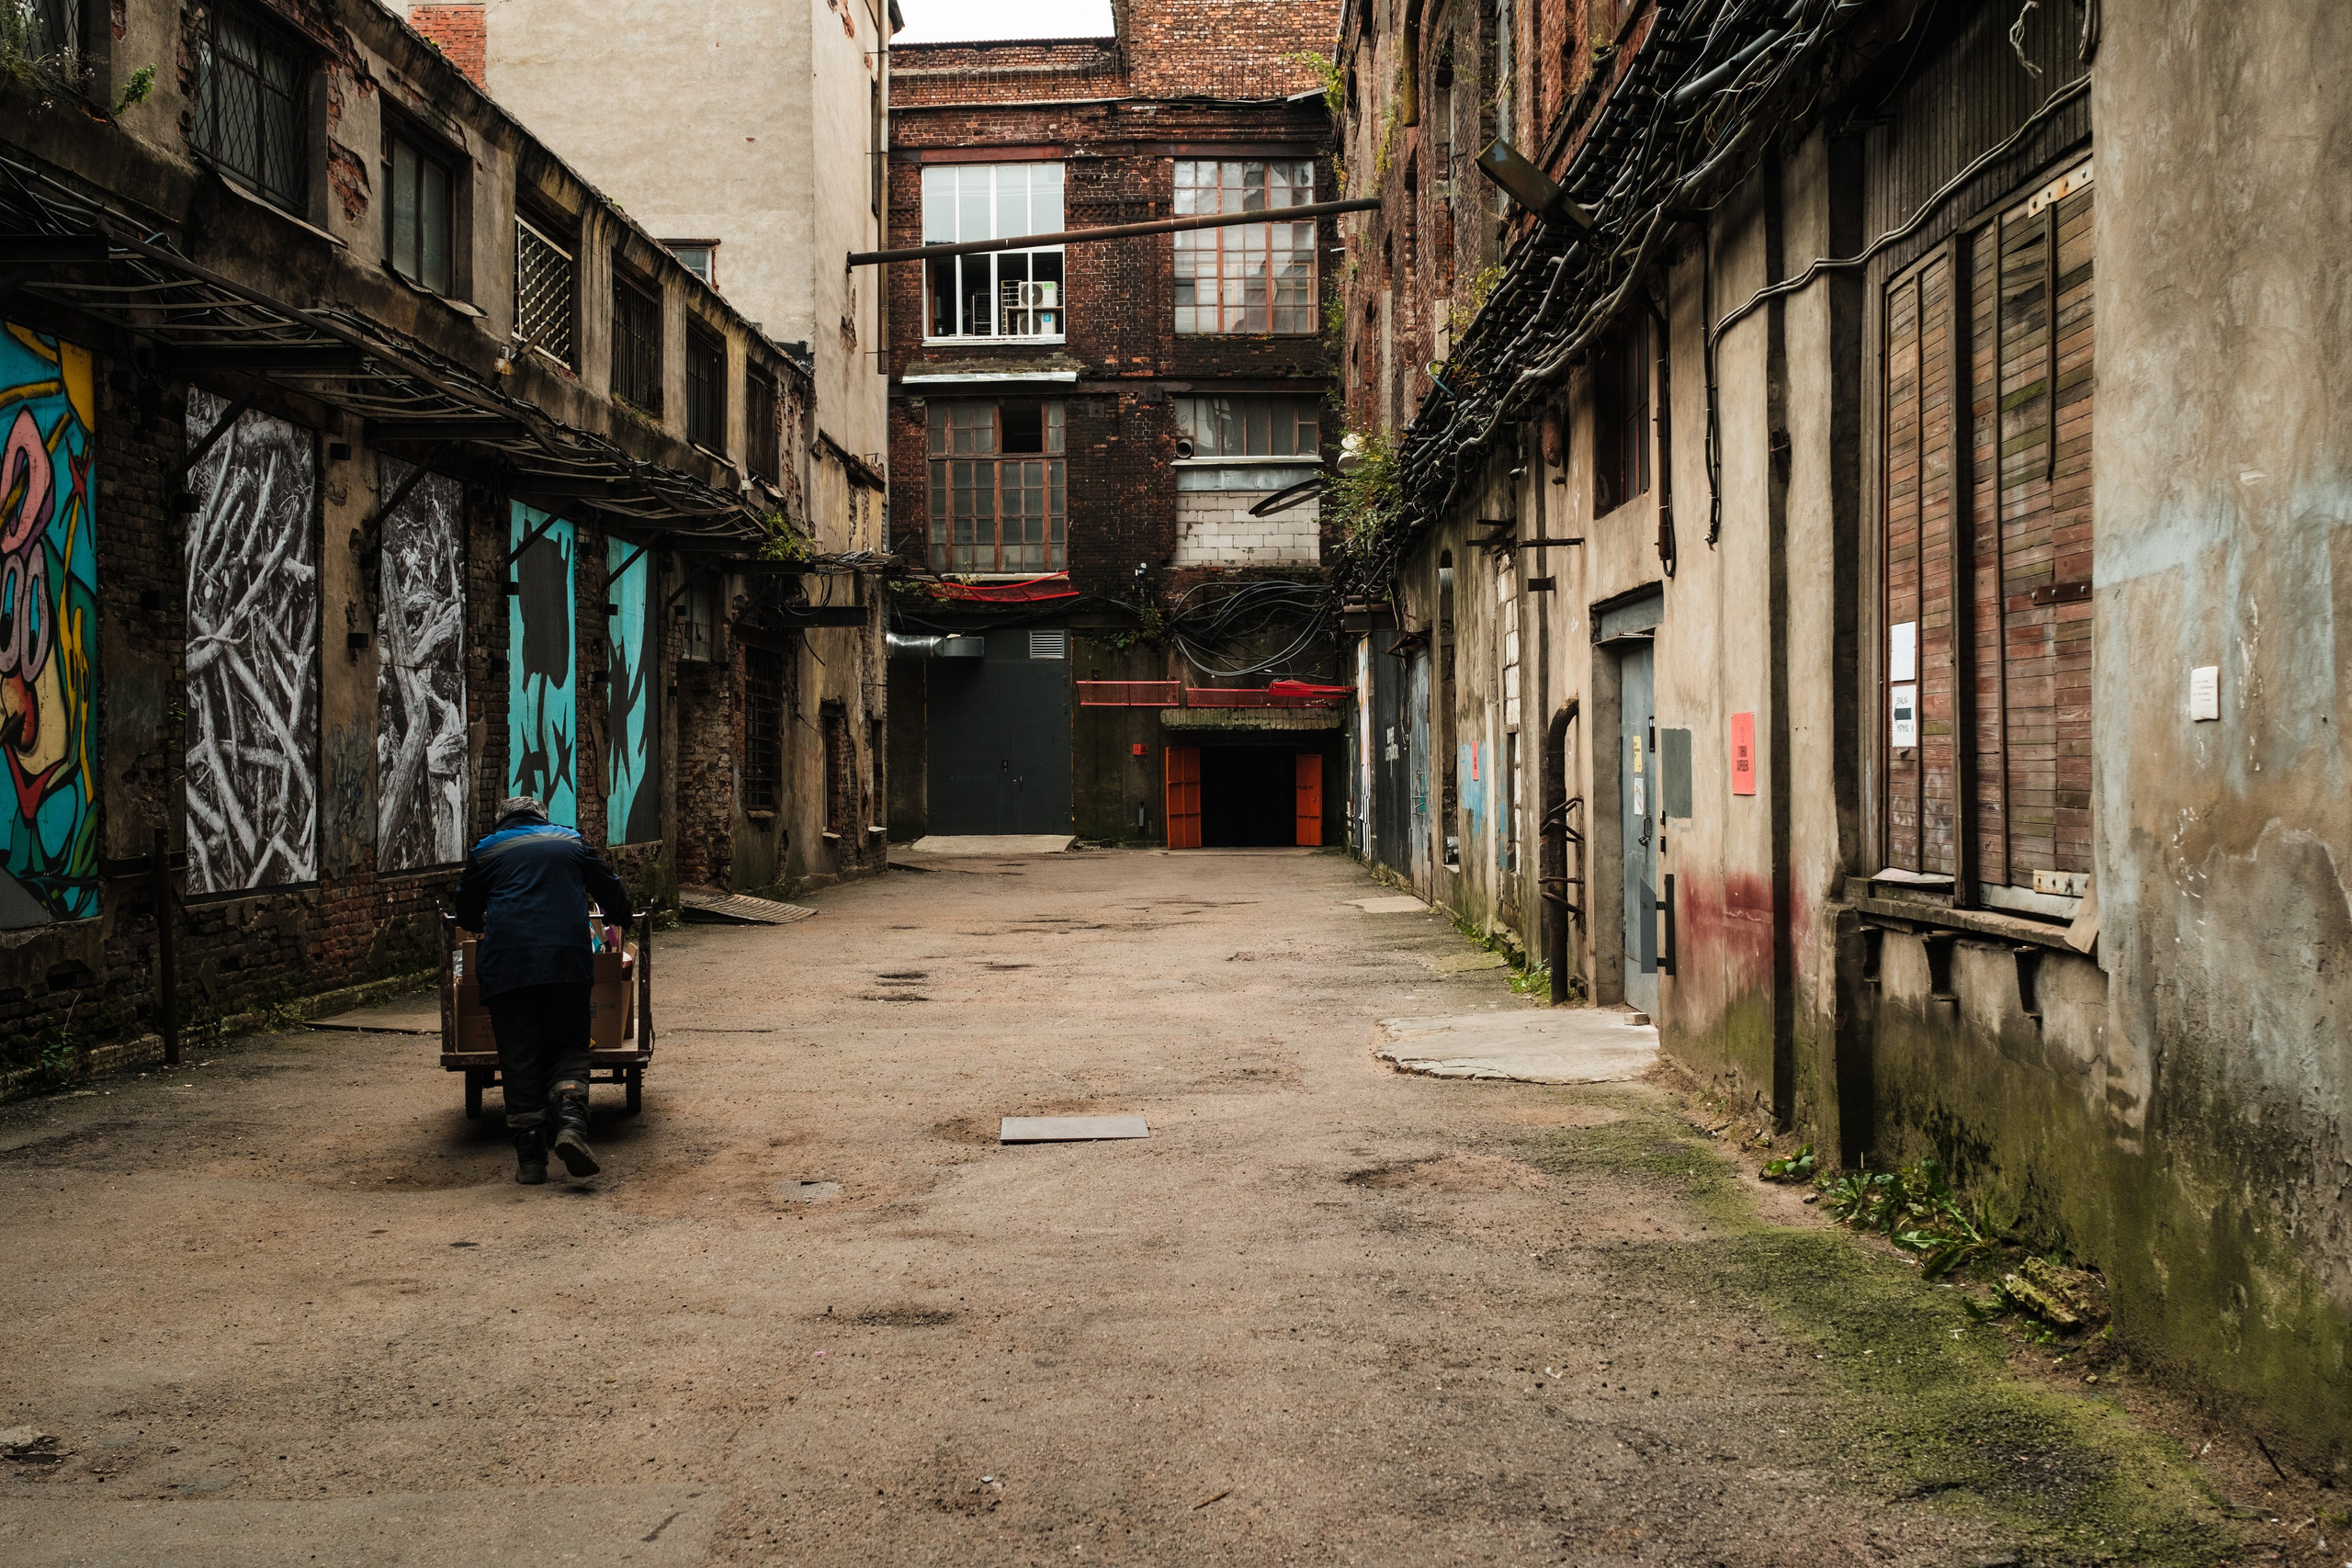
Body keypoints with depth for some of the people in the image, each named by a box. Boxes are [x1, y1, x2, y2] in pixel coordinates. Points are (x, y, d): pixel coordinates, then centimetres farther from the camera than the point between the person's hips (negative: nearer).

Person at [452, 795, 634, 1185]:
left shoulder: (486, 850, 17)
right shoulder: (571, 842, 20)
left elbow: (466, 914, 25)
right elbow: (614, 896, 24)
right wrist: (616, 919, 45)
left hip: (507, 961, -1)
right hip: (568, 958, 1)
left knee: (519, 1057, 4)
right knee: (568, 1045, 9)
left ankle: (530, 1155, 2)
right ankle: (571, 1120, -16)